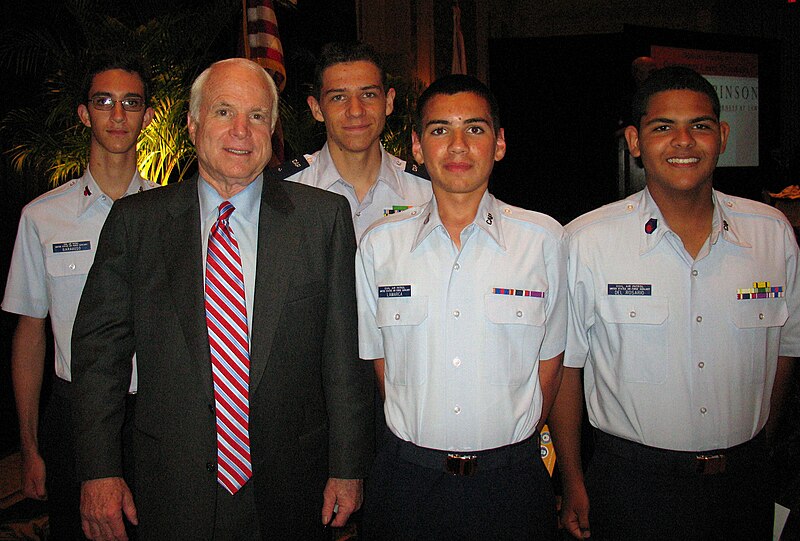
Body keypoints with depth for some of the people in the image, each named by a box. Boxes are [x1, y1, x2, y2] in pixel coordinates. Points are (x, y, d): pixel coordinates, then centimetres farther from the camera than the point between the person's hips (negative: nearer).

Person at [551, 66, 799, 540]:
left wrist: (756, 456, 13)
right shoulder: (586, 242, -13)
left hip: (744, 483, 4)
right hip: (632, 483, -3)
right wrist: (574, 486, -3)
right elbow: (564, 365, -7)